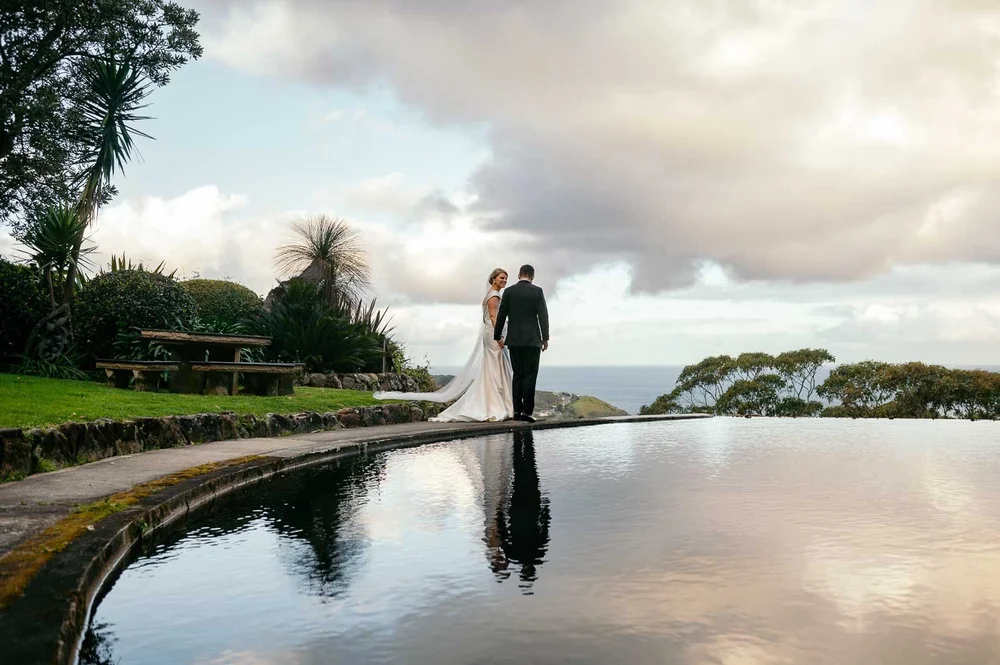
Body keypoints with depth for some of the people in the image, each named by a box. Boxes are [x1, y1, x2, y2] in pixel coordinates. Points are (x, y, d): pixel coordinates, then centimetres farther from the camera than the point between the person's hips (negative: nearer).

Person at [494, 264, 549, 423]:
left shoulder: (509, 291, 4)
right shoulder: (537, 291, -1)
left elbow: (501, 316, 5)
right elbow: (543, 316, -5)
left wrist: (498, 336, 14)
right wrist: (545, 338, 1)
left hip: (514, 340, 3)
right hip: (532, 340, -3)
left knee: (518, 375, 8)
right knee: (530, 376, -2)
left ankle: (517, 411, 4)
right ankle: (527, 411, -9)